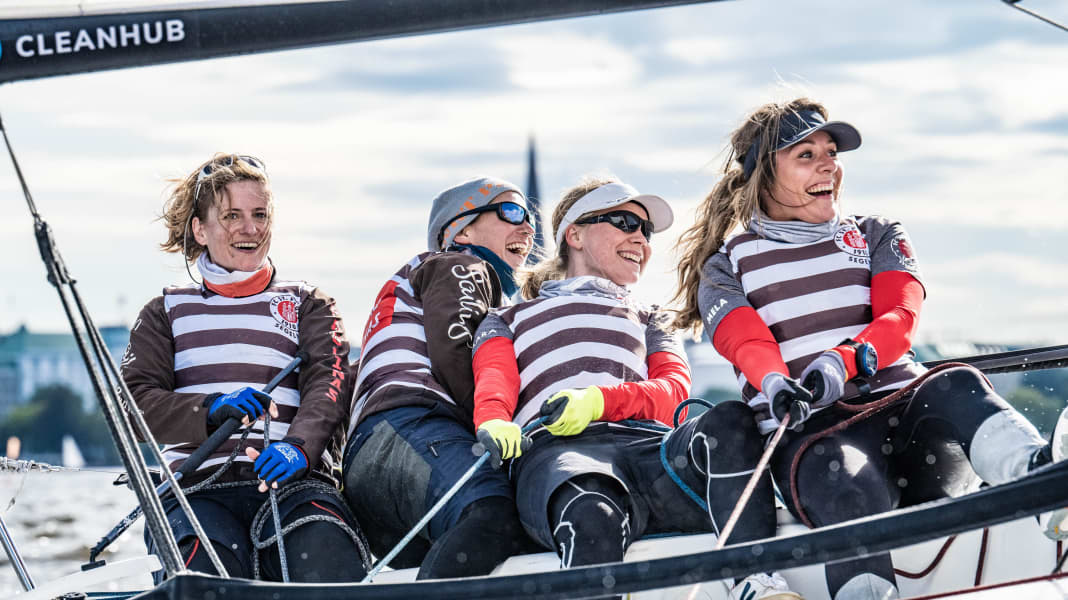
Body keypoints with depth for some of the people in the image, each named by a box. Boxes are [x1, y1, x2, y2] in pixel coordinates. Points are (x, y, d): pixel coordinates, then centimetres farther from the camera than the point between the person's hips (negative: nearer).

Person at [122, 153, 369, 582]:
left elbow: (329, 384, 3)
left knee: (332, 571, -35)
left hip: (293, 482, 0)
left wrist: (298, 446, -20)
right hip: (199, 485, 0)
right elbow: (134, 403, 8)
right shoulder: (167, 313, 23)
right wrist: (212, 410, -14)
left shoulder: (307, 305, 22)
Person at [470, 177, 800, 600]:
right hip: (557, 450, -2)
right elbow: (494, 380, 14)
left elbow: (675, 389, 18)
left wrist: (601, 399, -6)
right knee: (594, 518, -41)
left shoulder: (650, 322, 41)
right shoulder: (509, 320, 37)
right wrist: (493, 422, -14)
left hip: (646, 444, 2)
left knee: (730, 422, -35)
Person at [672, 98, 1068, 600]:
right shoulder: (725, 268, 19)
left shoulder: (880, 238, 25)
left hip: (900, 402, 2)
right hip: (805, 427, -2)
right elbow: (745, 342, -2)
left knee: (956, 386, -34)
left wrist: (844, 361, -20)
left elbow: (900, 319, 5)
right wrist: (774, 381, -29)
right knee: (852, 492, -38)